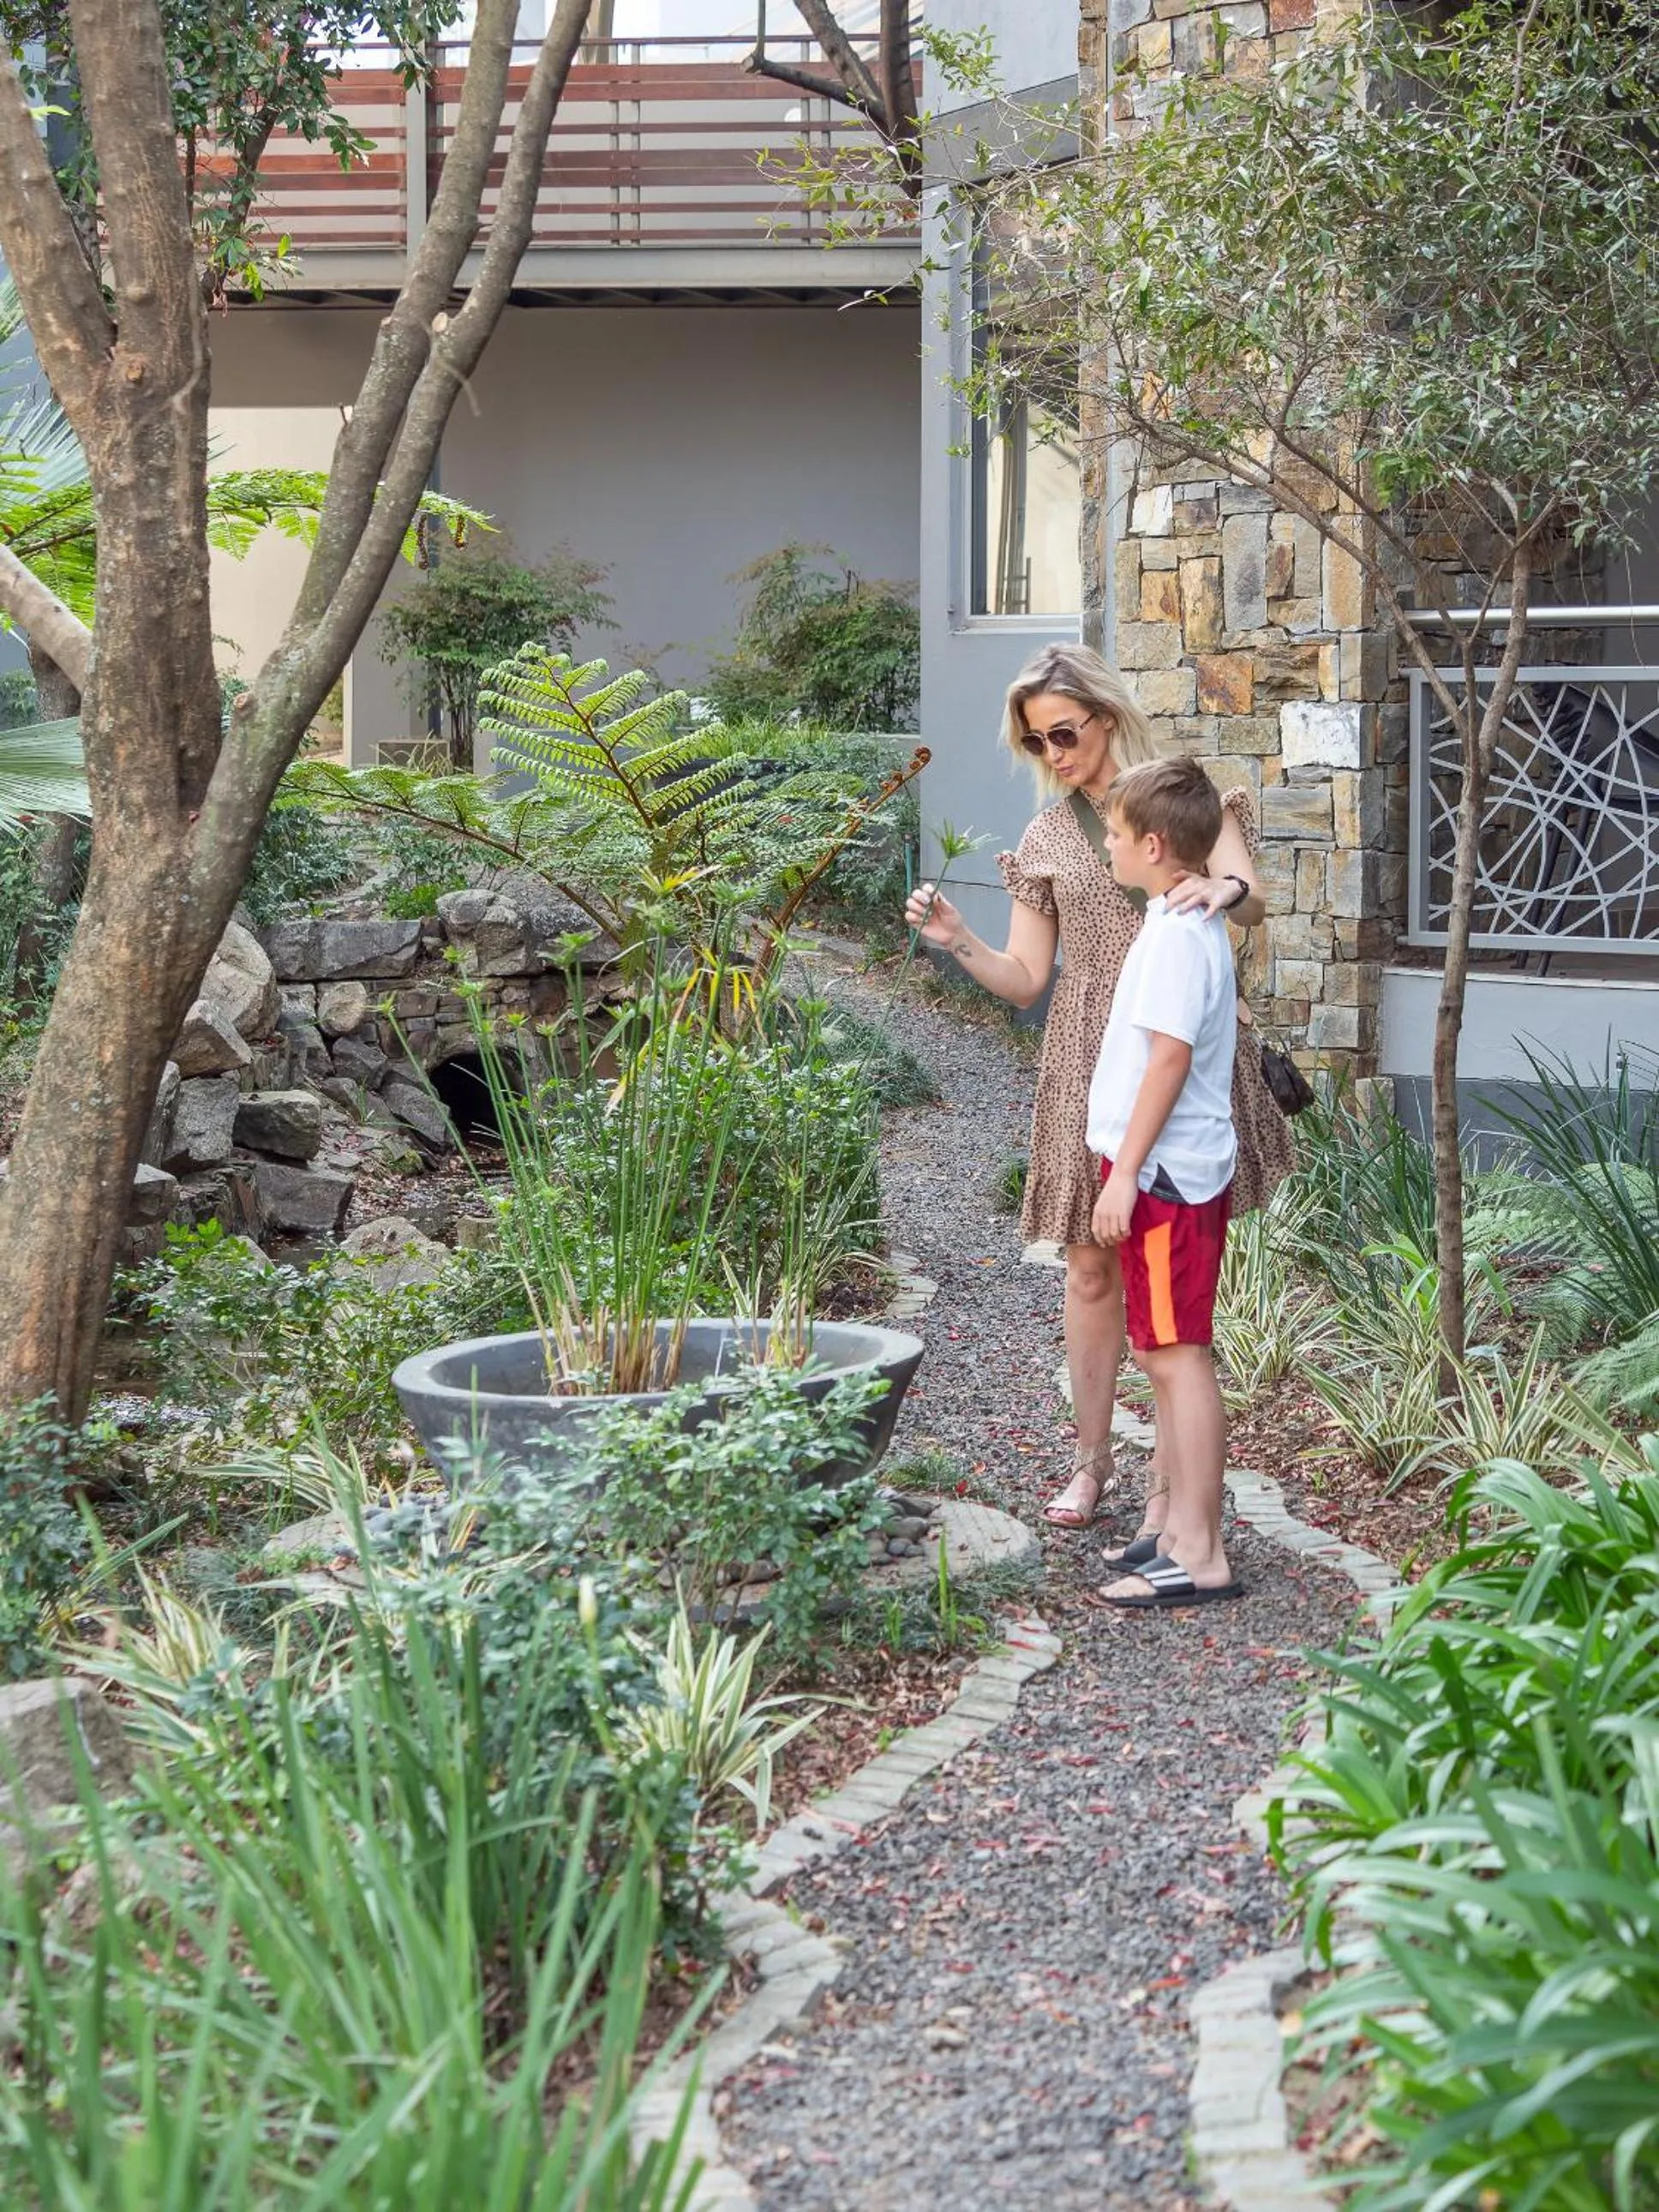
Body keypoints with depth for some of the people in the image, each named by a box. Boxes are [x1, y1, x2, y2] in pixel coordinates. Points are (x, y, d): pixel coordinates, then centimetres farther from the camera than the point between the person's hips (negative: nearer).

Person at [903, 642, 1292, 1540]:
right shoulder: (1045, 838, 10)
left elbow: (1253, 903, -13)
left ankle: (1168, 1480, 12)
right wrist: (956, 942, -10)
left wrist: (1224, 888, -36)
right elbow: (1026, 979, 8)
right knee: (1091, 1266, 8)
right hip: (1088, 1067, 3)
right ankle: (1091, 1457, 24)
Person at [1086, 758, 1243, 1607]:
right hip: (1177, 1170, 11)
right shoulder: (1195, 923, 14)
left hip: (1163, 1173, -11)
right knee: (1163, 1354, 15)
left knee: (1177, 1355, -7)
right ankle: (1180, 1528, 24)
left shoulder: (1176, 933, -17)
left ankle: (1200, 1557, -3)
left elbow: (1169, 1057, -22)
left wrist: (1125, 1172, -20)